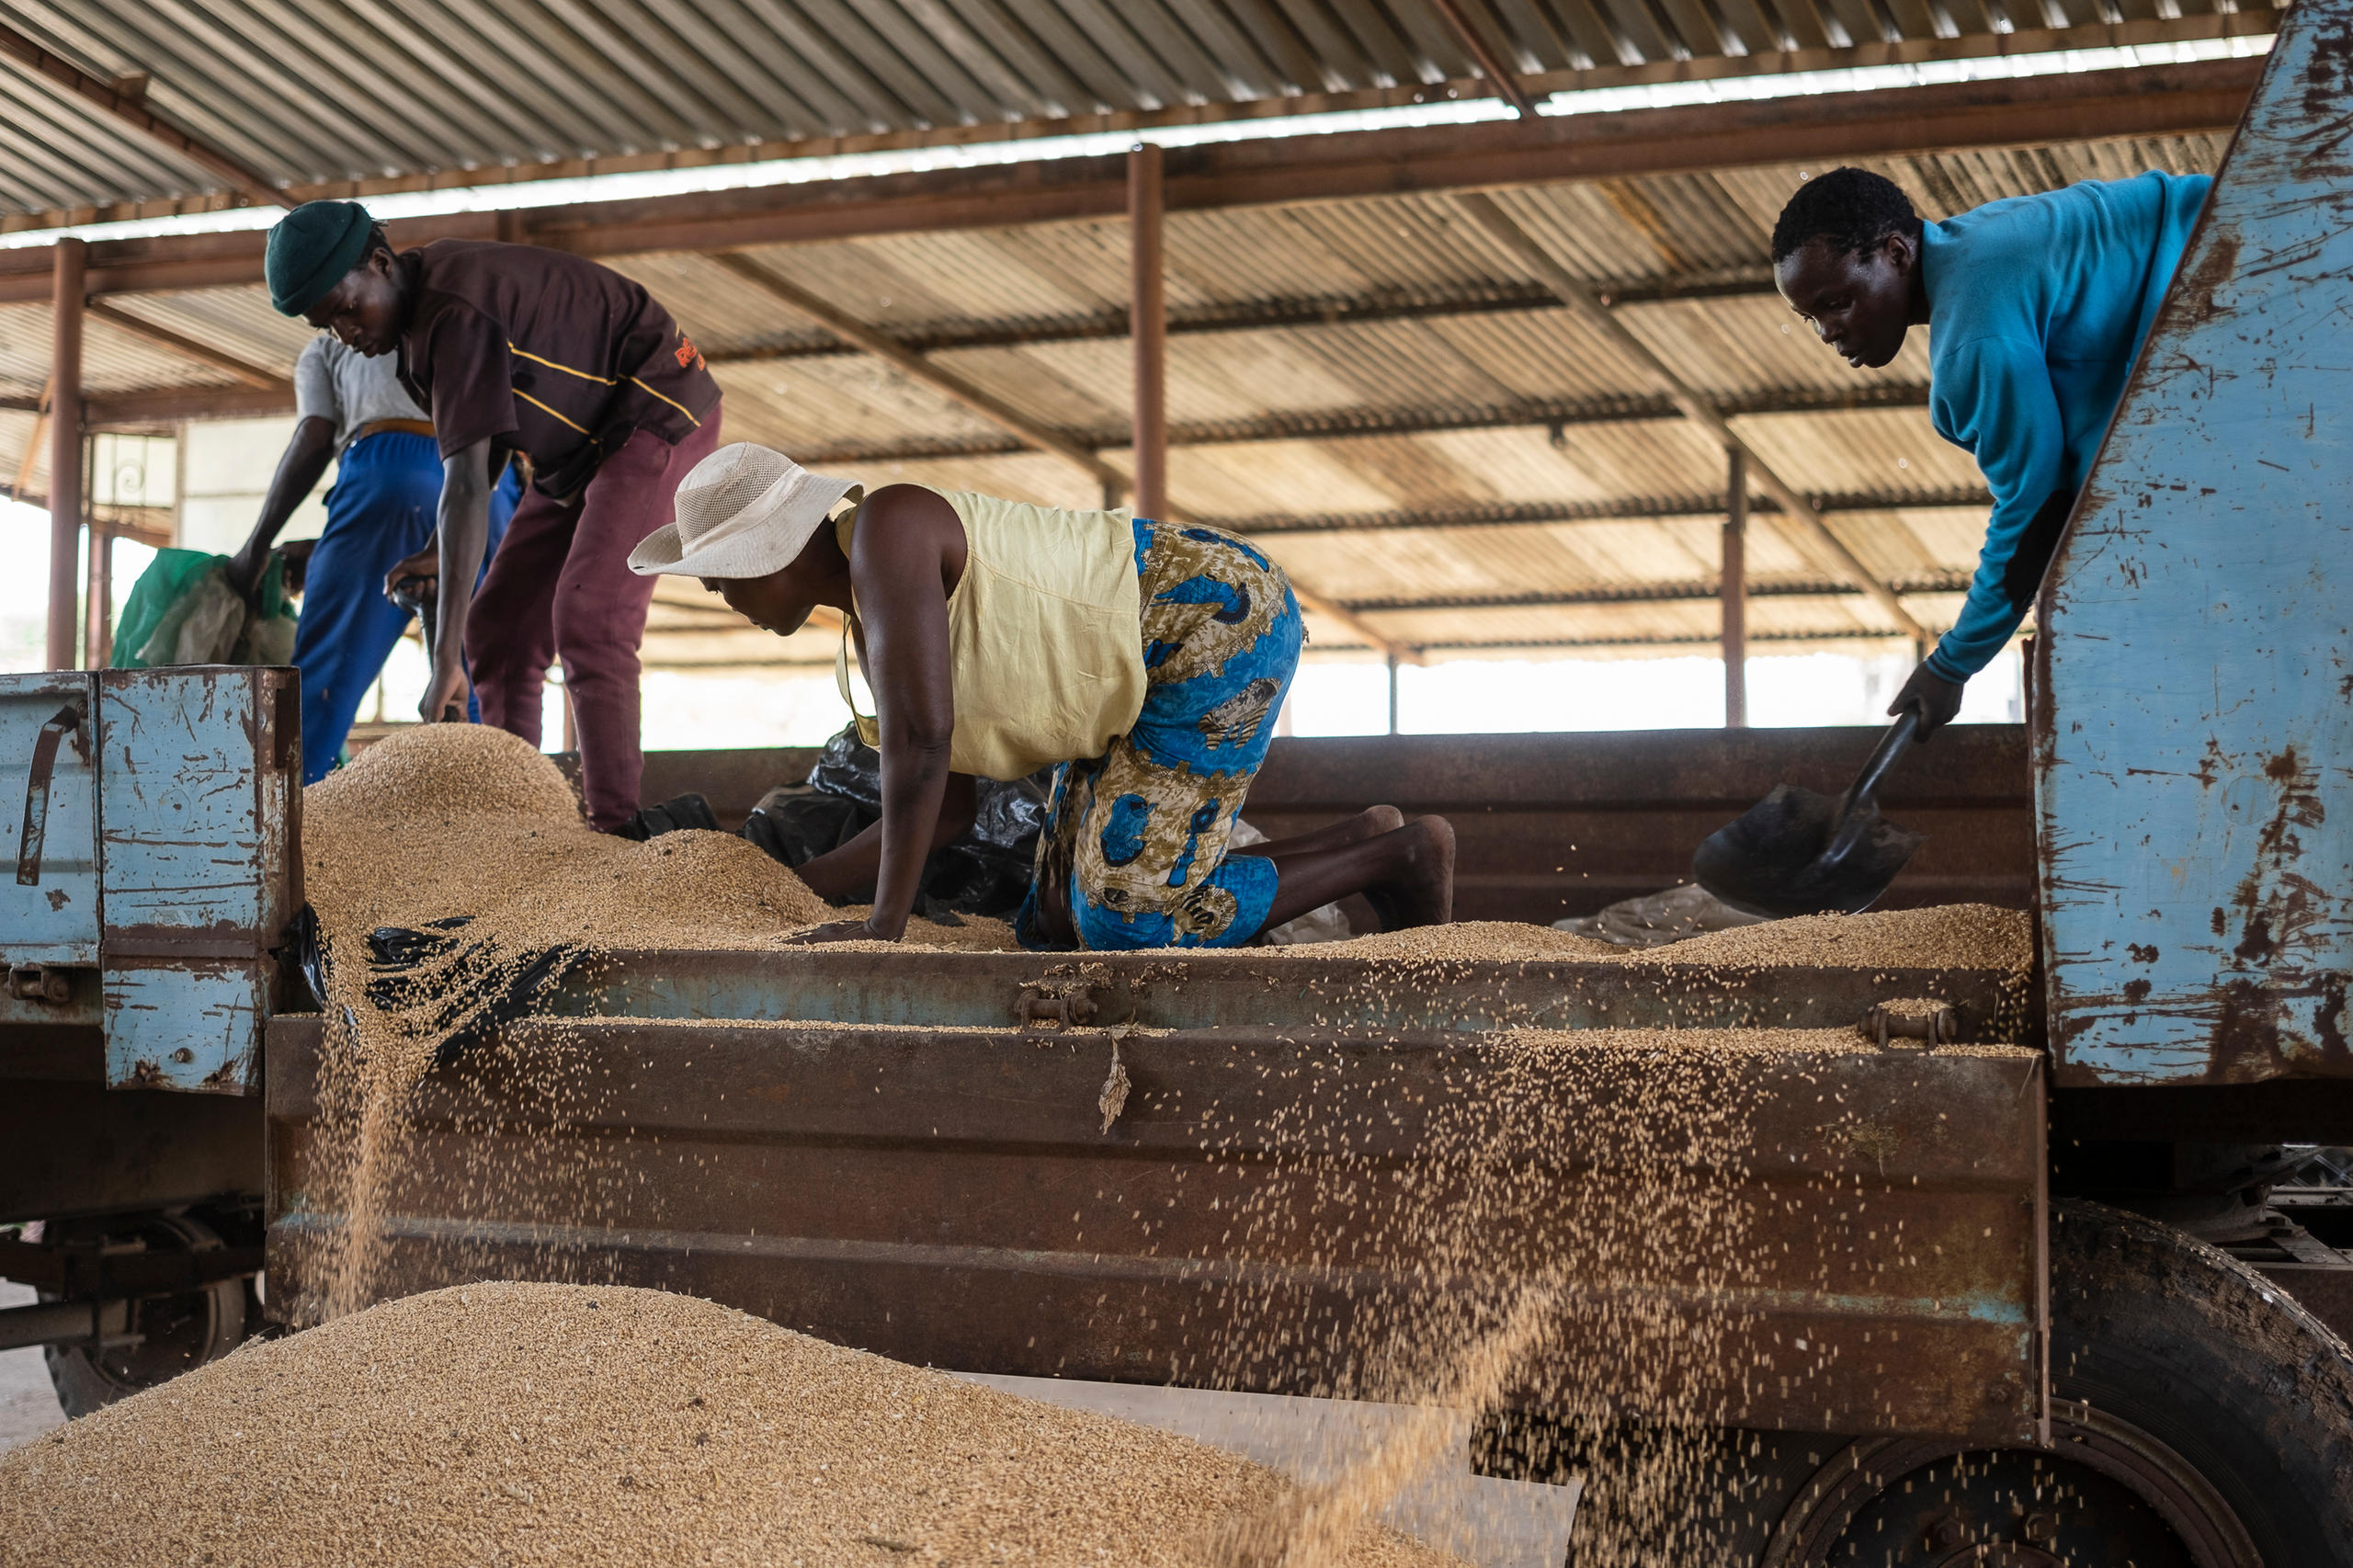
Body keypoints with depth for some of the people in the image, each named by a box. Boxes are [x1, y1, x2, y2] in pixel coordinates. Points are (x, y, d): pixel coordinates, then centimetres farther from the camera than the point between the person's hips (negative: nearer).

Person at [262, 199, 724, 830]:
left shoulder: (454, 314, -29)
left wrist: (446, 655, -39)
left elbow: (467, 485, -35)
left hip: (658, 414, -10)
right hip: (582, 447, 10)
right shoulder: (418, 313, 1)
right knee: (498, 625, 2)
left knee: (586, 622, -23)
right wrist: (440, 554, 6)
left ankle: (614, 831, -25)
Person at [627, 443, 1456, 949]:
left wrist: (884, 926, -20)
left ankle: (1393, 856, 1)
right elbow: (948, 806, 12)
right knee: (1056, 932, 7)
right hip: (1151, 673, 10)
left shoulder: (887, 527, -22)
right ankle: (1355, 845, 13)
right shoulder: (867, 617, 8)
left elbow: (920, 742, -28)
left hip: (1217, 619, -10)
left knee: (1127, 927, -14)